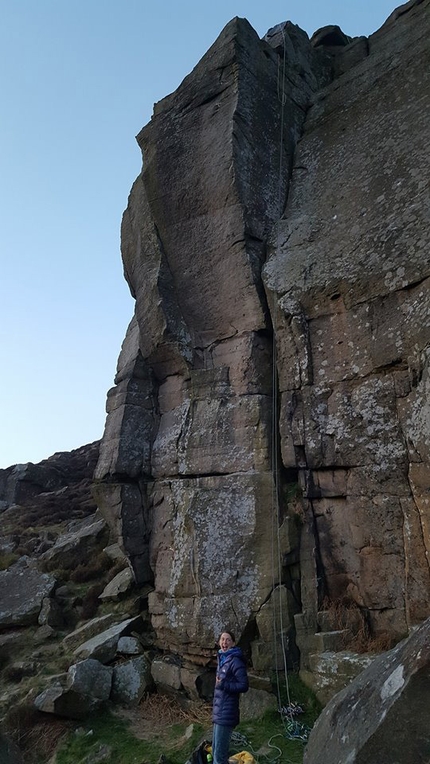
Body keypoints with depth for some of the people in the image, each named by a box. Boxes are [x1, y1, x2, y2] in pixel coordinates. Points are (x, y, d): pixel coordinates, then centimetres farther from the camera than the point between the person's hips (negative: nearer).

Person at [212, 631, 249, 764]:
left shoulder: (235, 661, -16)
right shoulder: (222, 659, 10)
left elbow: (244, 686, -18)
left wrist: (223, 685, -21)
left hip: (226, 713, -9)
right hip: (219, 711, 9)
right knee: (215, 750, 19)